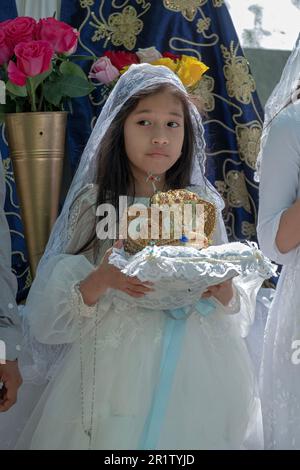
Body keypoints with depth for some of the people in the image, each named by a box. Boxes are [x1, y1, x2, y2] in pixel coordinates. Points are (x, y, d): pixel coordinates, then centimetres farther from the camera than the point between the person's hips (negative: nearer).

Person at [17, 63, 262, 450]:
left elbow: (240, 306, 7)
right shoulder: (93, 206, -3)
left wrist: (224, 291, -15)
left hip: (196, 371, 2)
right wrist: (101, 280, -25)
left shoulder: (203, 204, 4)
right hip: (117, 373, -2)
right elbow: (46, 318, -7)